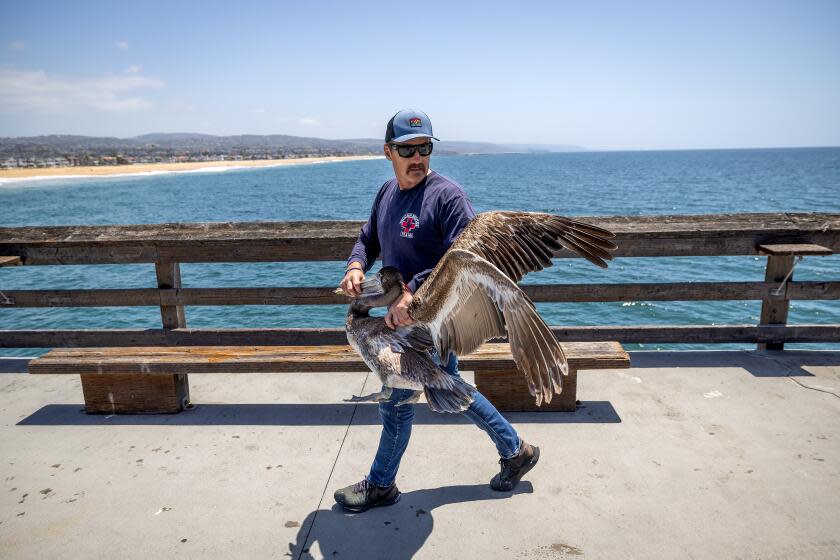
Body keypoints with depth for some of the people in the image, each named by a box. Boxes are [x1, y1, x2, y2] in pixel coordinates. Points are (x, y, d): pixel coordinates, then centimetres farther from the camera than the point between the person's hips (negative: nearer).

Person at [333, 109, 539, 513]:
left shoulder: (447, 195, -19)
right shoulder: (387, 192, 7)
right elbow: (369, 238, 17)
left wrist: (412, 292, -36)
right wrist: (356, 266, -6)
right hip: (406, 317, 9)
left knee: (395, 402, 6)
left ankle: (380, 486, 32)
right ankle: (515, 451, 39)